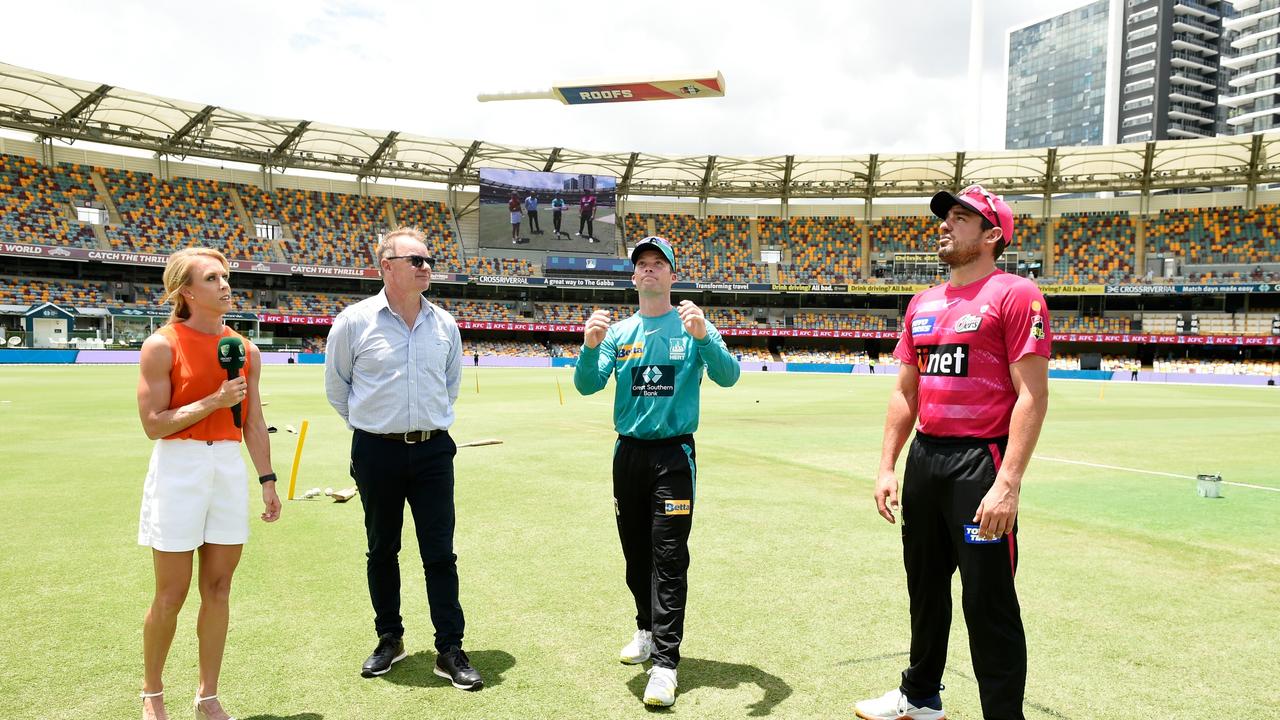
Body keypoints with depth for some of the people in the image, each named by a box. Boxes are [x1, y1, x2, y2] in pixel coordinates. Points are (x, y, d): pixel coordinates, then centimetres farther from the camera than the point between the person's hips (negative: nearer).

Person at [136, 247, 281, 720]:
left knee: (217, 589, 9)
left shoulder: (245, 351, 7)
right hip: (179, 468, -4)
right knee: (171, 594, 4)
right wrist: (214, 401, -17)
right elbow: (153, 424, -10)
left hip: (230, 467, 4)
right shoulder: (161, 346, -7)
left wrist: (267, 480, 9)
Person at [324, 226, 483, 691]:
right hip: (377, 452, -1)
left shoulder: (444, 324, 3)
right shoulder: (354, 321, -6)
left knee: (440, 553, 3)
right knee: (382, 551, 12)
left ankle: (450, 651, 12)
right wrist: (368, 424, 9)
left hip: (433, 449, 2)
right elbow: (336, 385, 7)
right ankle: (389, 639, 29)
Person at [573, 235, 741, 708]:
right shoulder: (619, 332, 9)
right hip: (628, 453, 4)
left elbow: (728, 376, -15)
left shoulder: (694, 328, 0)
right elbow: (587, 385, -3)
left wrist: (703, 337, -33)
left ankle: (665, 662, -3)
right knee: (636, 553, 14)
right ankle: (648, 630, 33)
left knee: (669, 559, -6)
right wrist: (590, 346, -23)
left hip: (674, 454, -4)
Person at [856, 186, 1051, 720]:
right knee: (925, 586, 20)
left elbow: (1032, 395, -14)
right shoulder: (922, 304, 14)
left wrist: (1008, 483, -22)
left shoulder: (1015, 294, -8)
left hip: (980, 462, -8)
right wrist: (887, 467, 10)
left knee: (988, 604, -3)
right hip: (923, 460, 8)